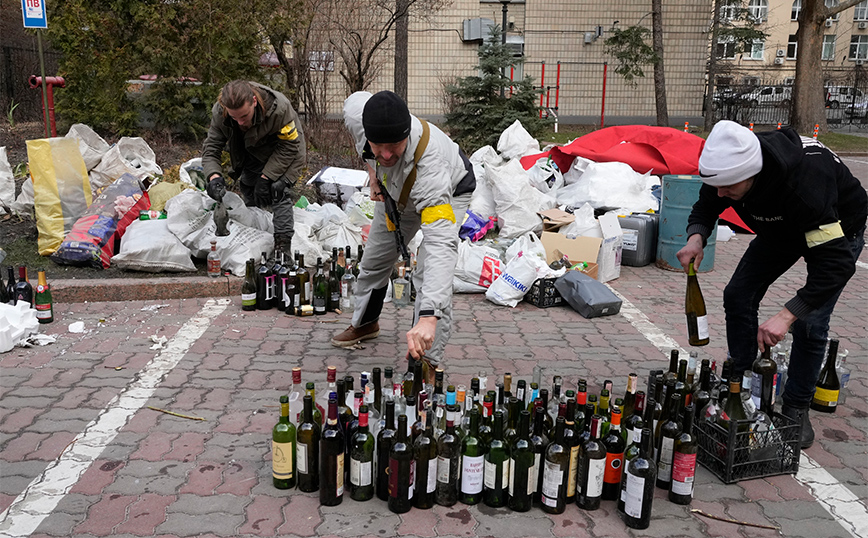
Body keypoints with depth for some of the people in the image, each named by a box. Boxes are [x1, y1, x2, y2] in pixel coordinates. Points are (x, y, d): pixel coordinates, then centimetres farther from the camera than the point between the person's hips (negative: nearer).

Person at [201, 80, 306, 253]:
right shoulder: (220, 113, -27)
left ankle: (283, 246, -18)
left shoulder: (279, 107, -39)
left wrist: (266, 177, -31)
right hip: (254, 151, 5)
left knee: (277, 189, -22)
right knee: (247, 187, 11)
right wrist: (214, 176, -41)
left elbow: (288, 147, -27)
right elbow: (211, 148, -20)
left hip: (284, 152, -5)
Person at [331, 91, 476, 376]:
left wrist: (428, 317, -69)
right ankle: (365, 323, 43)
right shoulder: (357, 113, -36)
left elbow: (441, 245, -58)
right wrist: (372, 173, -10)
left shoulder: (428, 166, -50)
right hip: (396, 188, 6)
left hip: (449, 191, -6)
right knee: (375, 259, 17)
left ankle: (427, 360, -10)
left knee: (430, 272, -24)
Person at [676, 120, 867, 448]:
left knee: (809, 323, -15)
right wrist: (696, 237, -31)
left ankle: (796, 409, 5)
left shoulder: (805, 181, -45)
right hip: (780, 225, 6)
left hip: (837, 229, -6)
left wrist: (787, 315, -52)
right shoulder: (730, 165, -27)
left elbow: (837, 261, -45)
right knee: (738, 296, -1)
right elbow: (706, 207, -7)